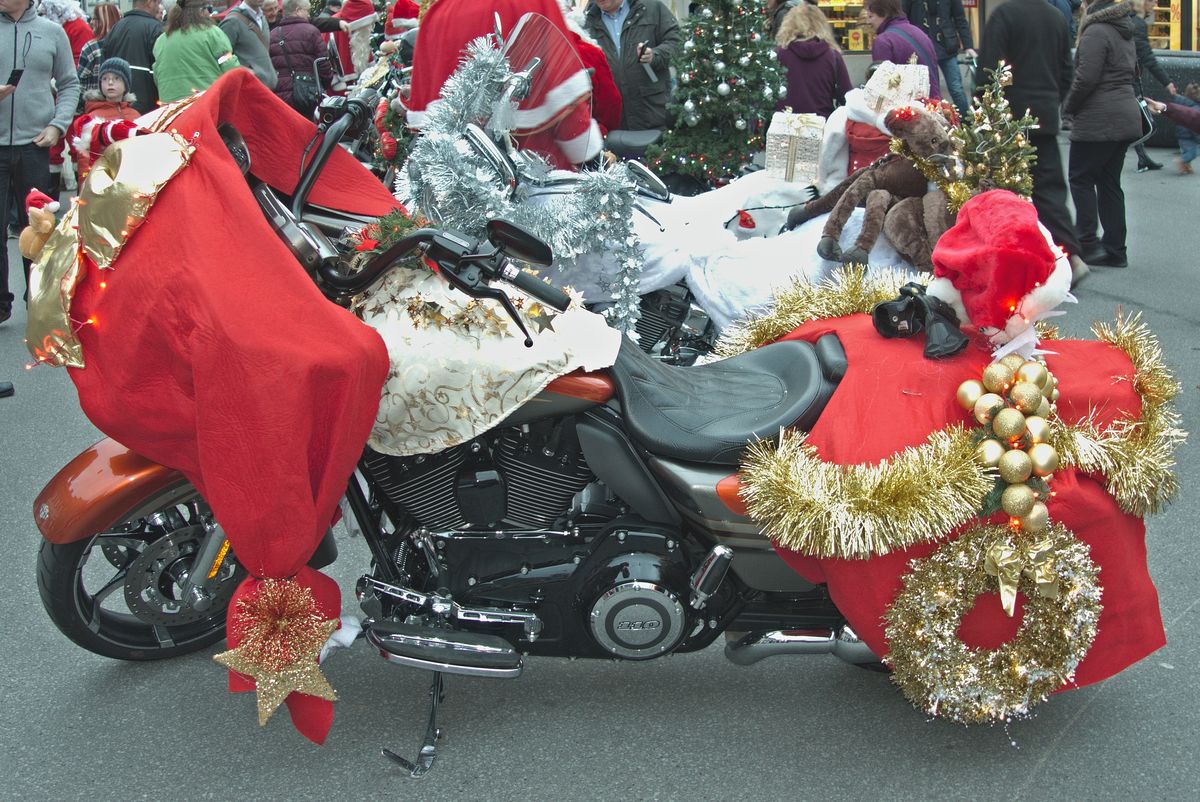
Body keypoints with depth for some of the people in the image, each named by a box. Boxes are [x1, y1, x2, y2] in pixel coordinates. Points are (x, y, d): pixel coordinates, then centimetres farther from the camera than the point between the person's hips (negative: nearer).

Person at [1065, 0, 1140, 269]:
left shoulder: (1096, 32, -11)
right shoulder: (1125, 34, 17)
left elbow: (1086, 78, -18)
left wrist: (1069, 106, -2)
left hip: (1099, 120, -9)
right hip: (1127, 117, 9)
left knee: (1081, 177, 0)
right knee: (1109, 182, 11)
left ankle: (1088, 242, -5)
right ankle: (1114, 249, 12)